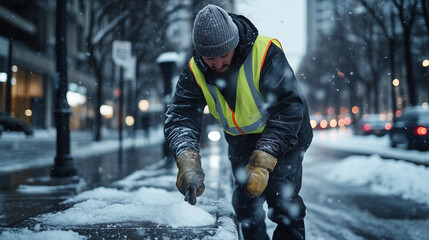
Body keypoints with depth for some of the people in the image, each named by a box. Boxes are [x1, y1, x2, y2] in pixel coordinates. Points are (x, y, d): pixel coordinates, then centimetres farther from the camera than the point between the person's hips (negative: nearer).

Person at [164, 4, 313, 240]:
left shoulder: (266, 53, -30)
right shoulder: (194, 72, -17)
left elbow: (289, 109, -35)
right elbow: (180, 116, -26)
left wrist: (262, 161, -43)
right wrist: (187, 161, -45)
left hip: (285, 134, -4)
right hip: (241, 139, 4)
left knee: (281, 194, -18)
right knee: (245, 201, 0)